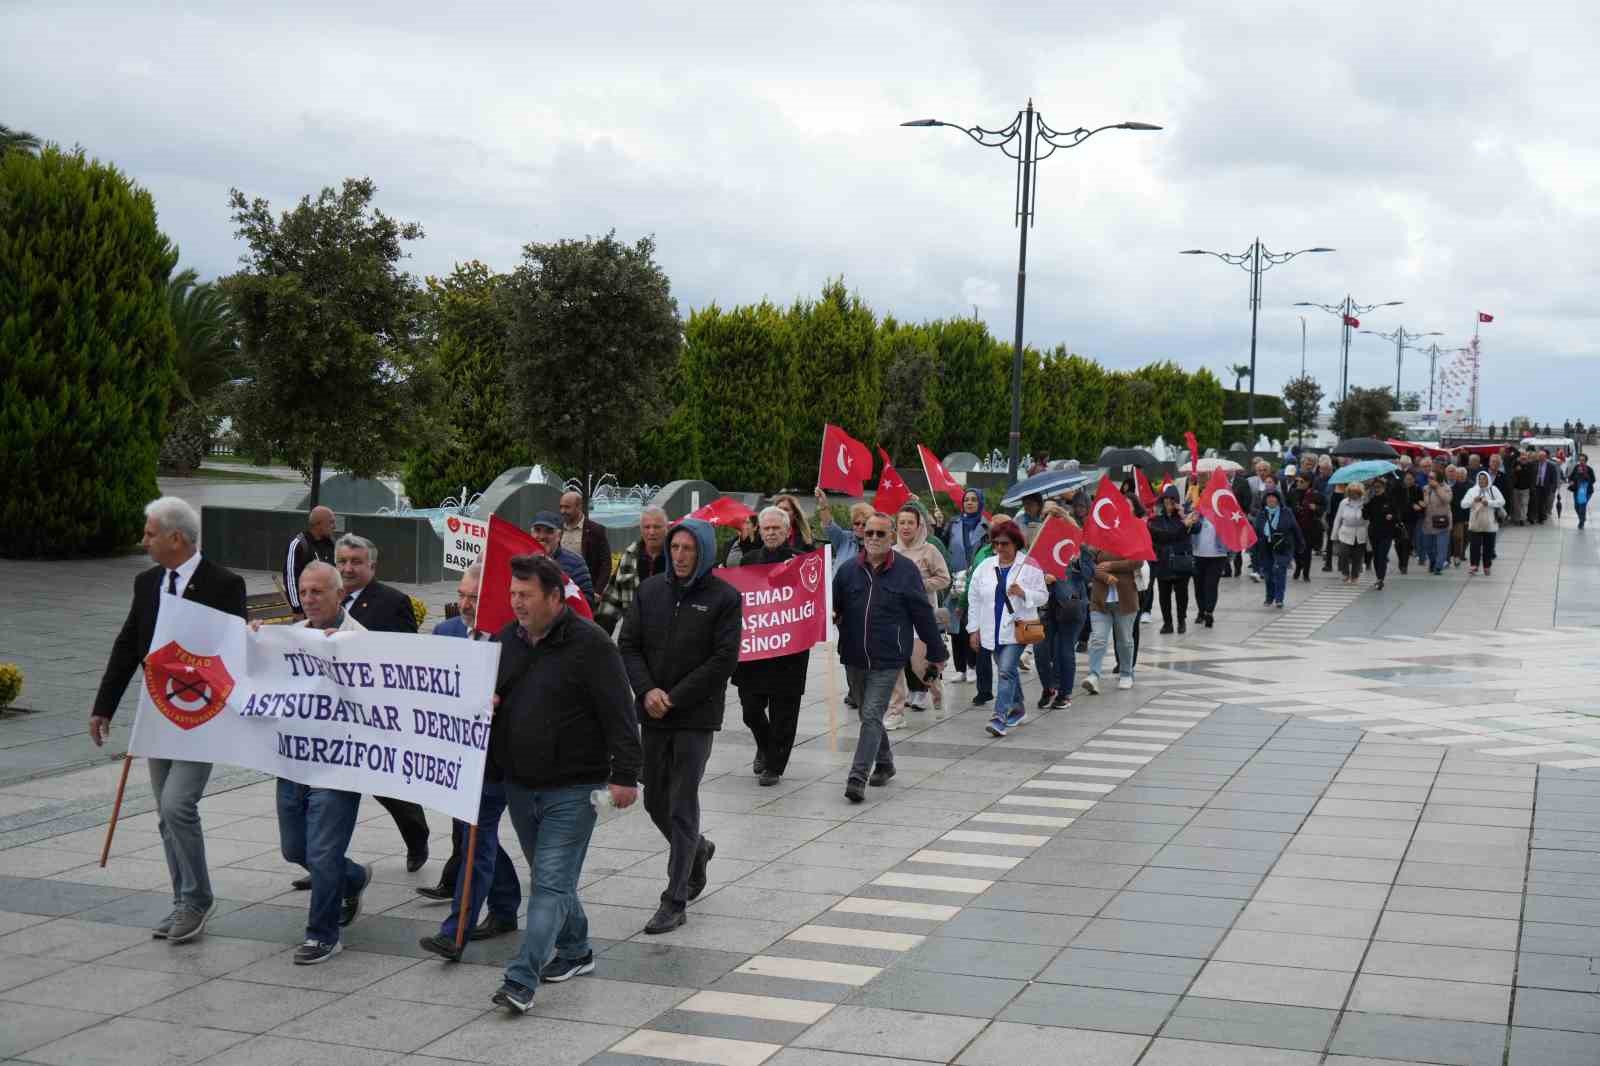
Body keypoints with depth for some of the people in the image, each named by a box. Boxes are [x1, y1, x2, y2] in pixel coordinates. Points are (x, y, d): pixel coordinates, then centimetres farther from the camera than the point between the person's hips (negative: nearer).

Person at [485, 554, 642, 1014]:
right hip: (518, 785, 7)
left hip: (572, 789, -7)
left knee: (551, 884, -9)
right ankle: (575, 951, 35)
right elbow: (490, 695, 23)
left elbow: (619, 713, -14)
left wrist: (625, 775, -18)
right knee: (550, 878, 18)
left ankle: (522, 979, -13)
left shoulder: (590, 643, -13)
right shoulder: (508, 639, 8)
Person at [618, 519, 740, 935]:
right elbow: (628, 646, 6)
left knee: (682, 806, -4)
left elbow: (723, 660, -11)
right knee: (656, 802, 13)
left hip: (696, 717, -5)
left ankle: (675, 902, 2)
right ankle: (697, 851, 42)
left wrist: (675, 698, -14)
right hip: (653, 714, 5)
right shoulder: (650, 591, 7)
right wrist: (647, 690, -11)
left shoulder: (724, 597, -6)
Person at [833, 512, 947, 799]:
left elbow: (923, 614, 0)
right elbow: (833, 607, 11)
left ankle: (858, 777, -11)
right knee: (869, 716, 17)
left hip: (888, 659, -4)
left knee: (871, 716, -11)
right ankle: (884, 763, 36)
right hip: (854, 658, 4)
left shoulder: (906, 570, -3)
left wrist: (936, 653, 4)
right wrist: (830, 617, -14)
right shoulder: (848, 570, 4)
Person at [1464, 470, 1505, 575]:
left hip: (1490, 524, 0)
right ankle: (1474, 565, -2)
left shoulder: (1493, 490, 4)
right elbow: (1463, 504, -3)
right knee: (1475, 545, -6)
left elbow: (1502, 502, -6)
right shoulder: (1472, 490, 5)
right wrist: (1473, 500, -20)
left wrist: (1489, 502, -17)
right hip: (1475, 524, 0)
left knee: (1488, 546, 6)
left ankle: (1487, 567, 15)